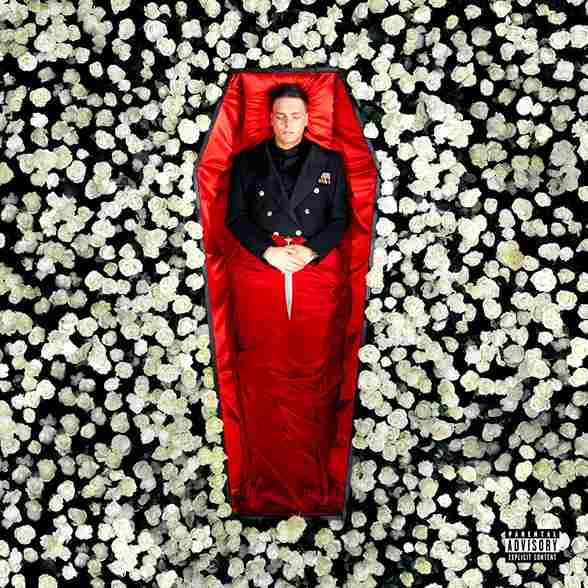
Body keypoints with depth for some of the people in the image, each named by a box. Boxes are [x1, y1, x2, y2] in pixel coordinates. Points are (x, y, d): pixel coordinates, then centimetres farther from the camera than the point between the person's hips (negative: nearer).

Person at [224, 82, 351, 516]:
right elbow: (235, 216, 7)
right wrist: (269, 251, -9)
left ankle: (314, 480, 10)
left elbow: (341, 218, 8)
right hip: (259, 270, 1)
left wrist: (310, 252, -10)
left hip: (318, 269, 0)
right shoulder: (247, 161, 13)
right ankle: (265, 483, 12)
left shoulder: (330, 162, 13)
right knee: (262, 374, 1)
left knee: (315, 372, -2)